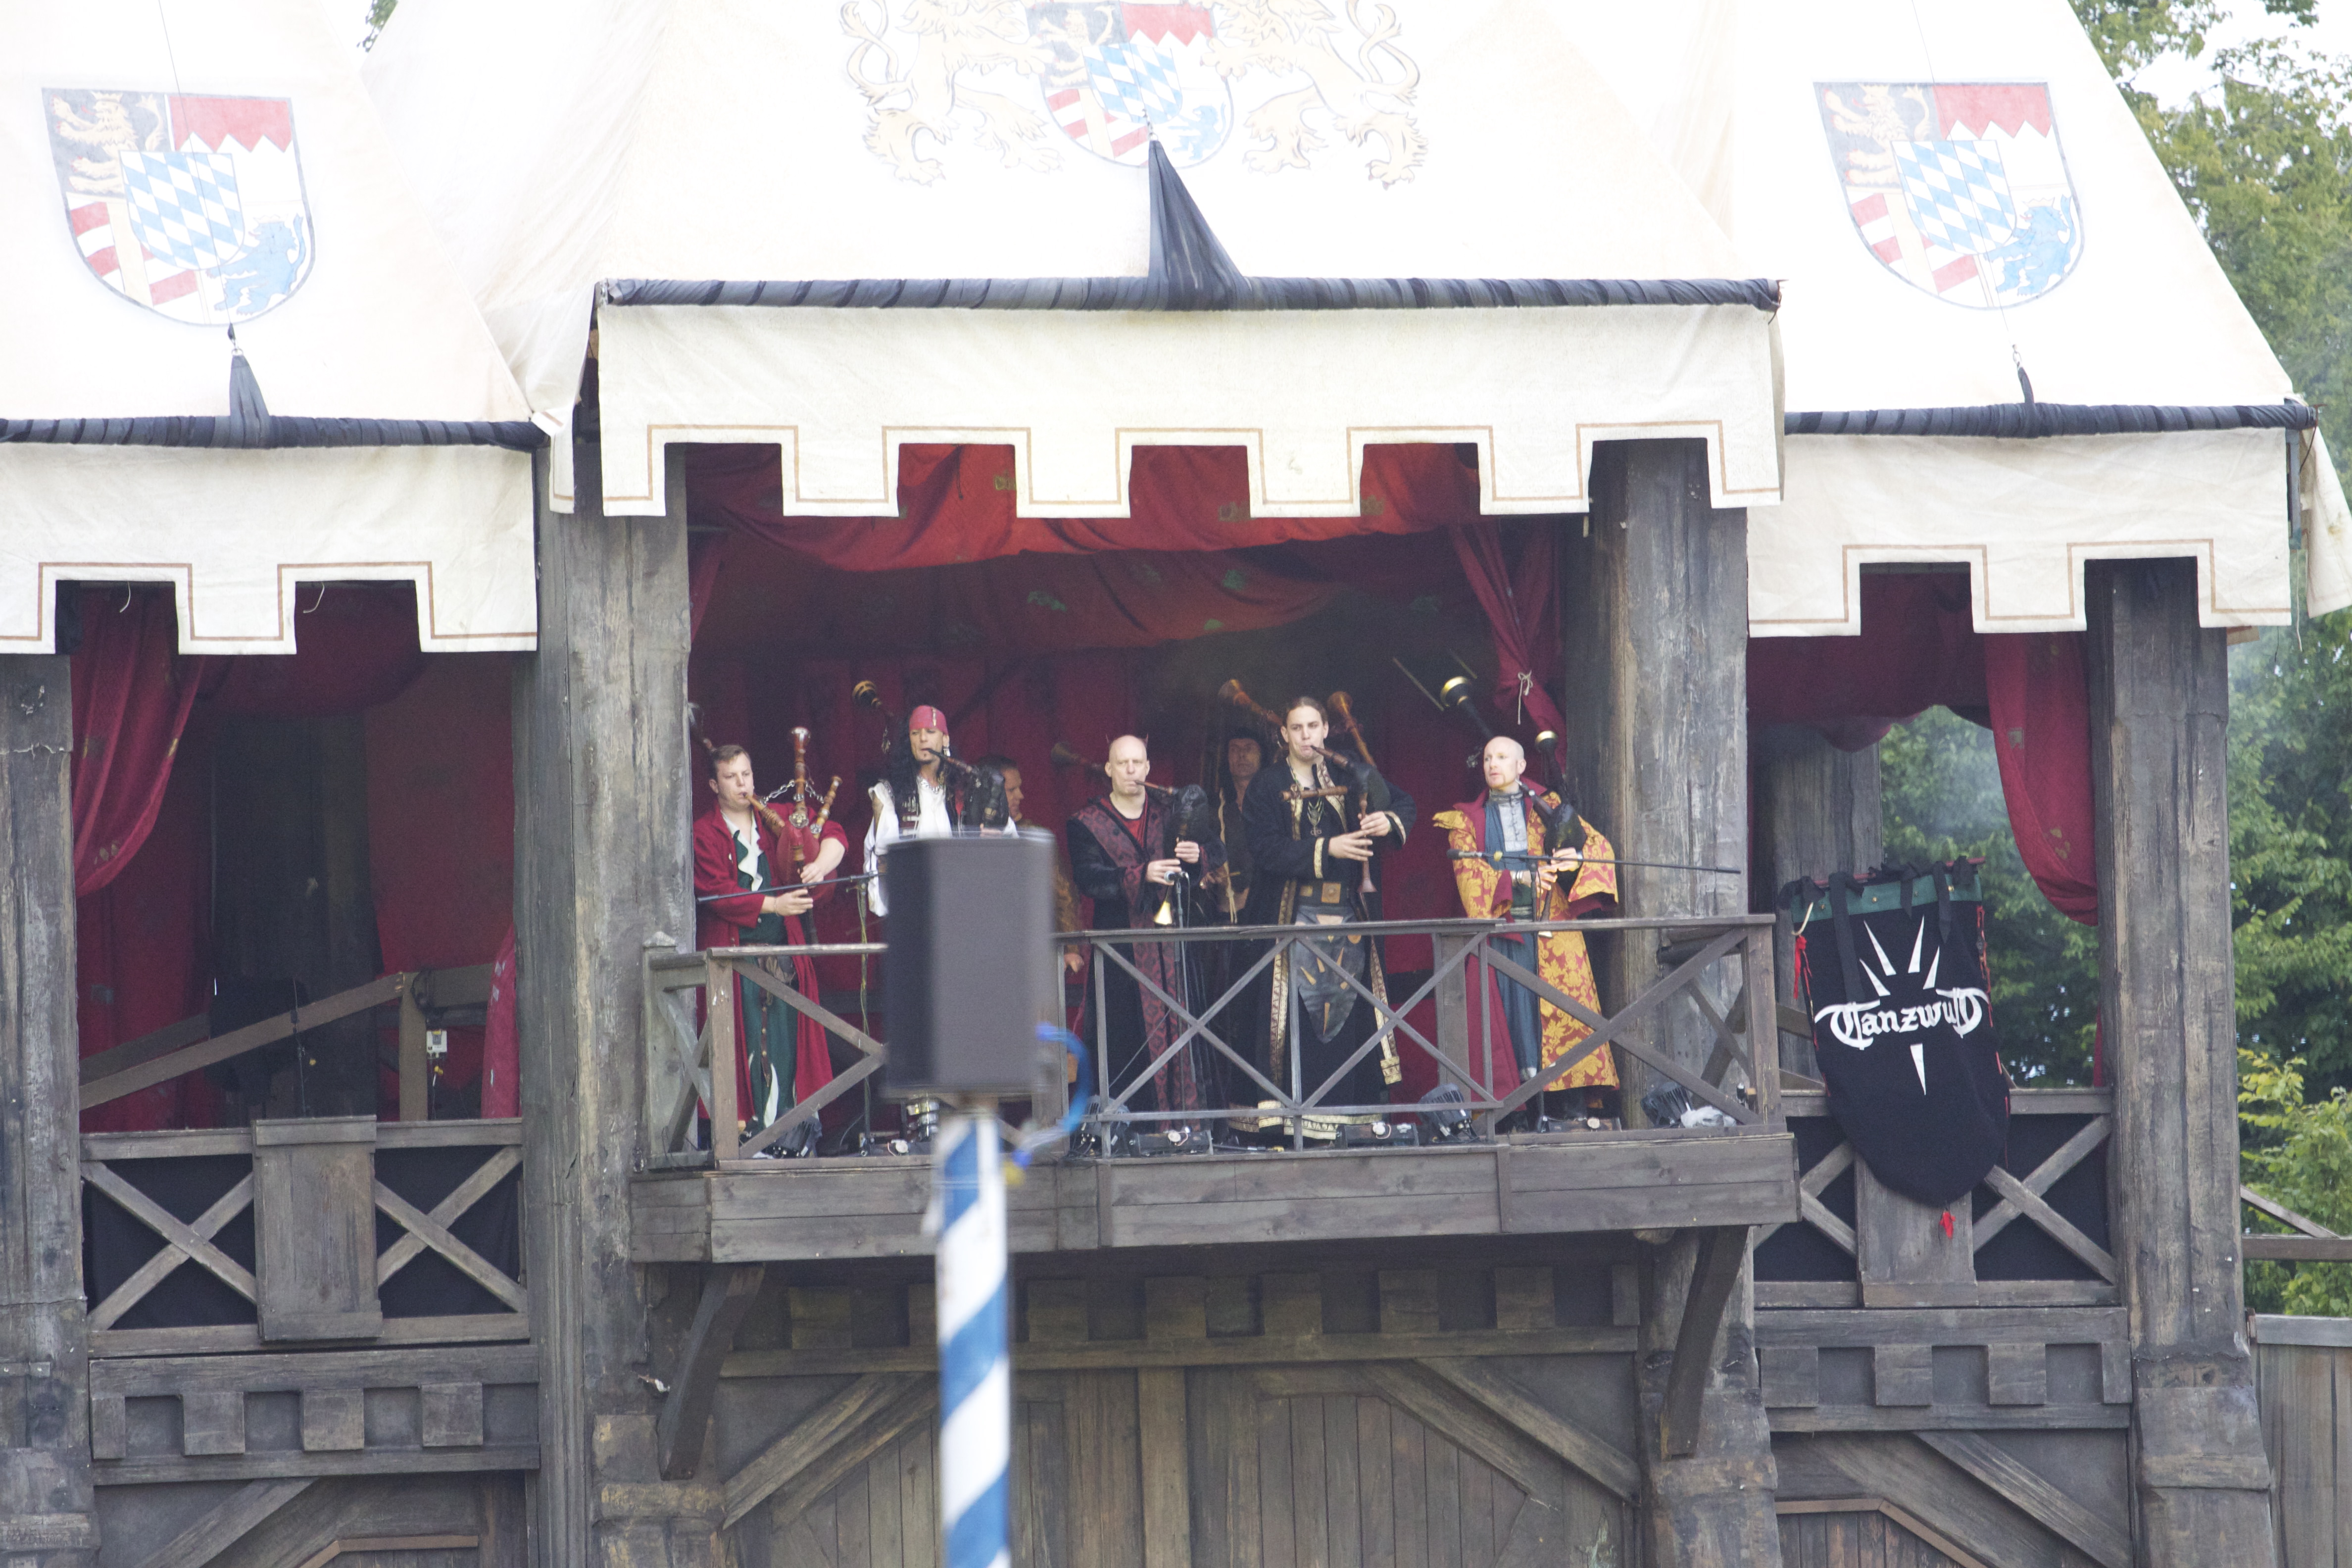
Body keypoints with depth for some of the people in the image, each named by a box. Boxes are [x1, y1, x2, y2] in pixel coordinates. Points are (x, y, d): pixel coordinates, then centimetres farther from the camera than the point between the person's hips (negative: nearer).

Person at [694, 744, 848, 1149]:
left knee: (787, 1037, -2)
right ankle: (752, 1128, -10)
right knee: (747, 1044, -8)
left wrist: (819, 865, -7)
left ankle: (793, 1135, -3)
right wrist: (773, 905, -14)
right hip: (733, 948, -4)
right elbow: (715, 893, -9)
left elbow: (834, 836, 14)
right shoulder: (704, 834, 2)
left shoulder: (776, 820, 15)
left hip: (785, 947, 4)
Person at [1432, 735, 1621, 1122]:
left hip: (1553, 927, 0)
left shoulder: (1547, 808, 16)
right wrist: (1519, 879, -11)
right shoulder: (1469, 819, 16)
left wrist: (1577, 857, -14)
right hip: (1501, 926, 0)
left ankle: (1588, 1103, -14)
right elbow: (1468, 873, 2)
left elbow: (1599, 844, 9)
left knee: (1565, 1012, -10)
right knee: (1517, 1014, -8)